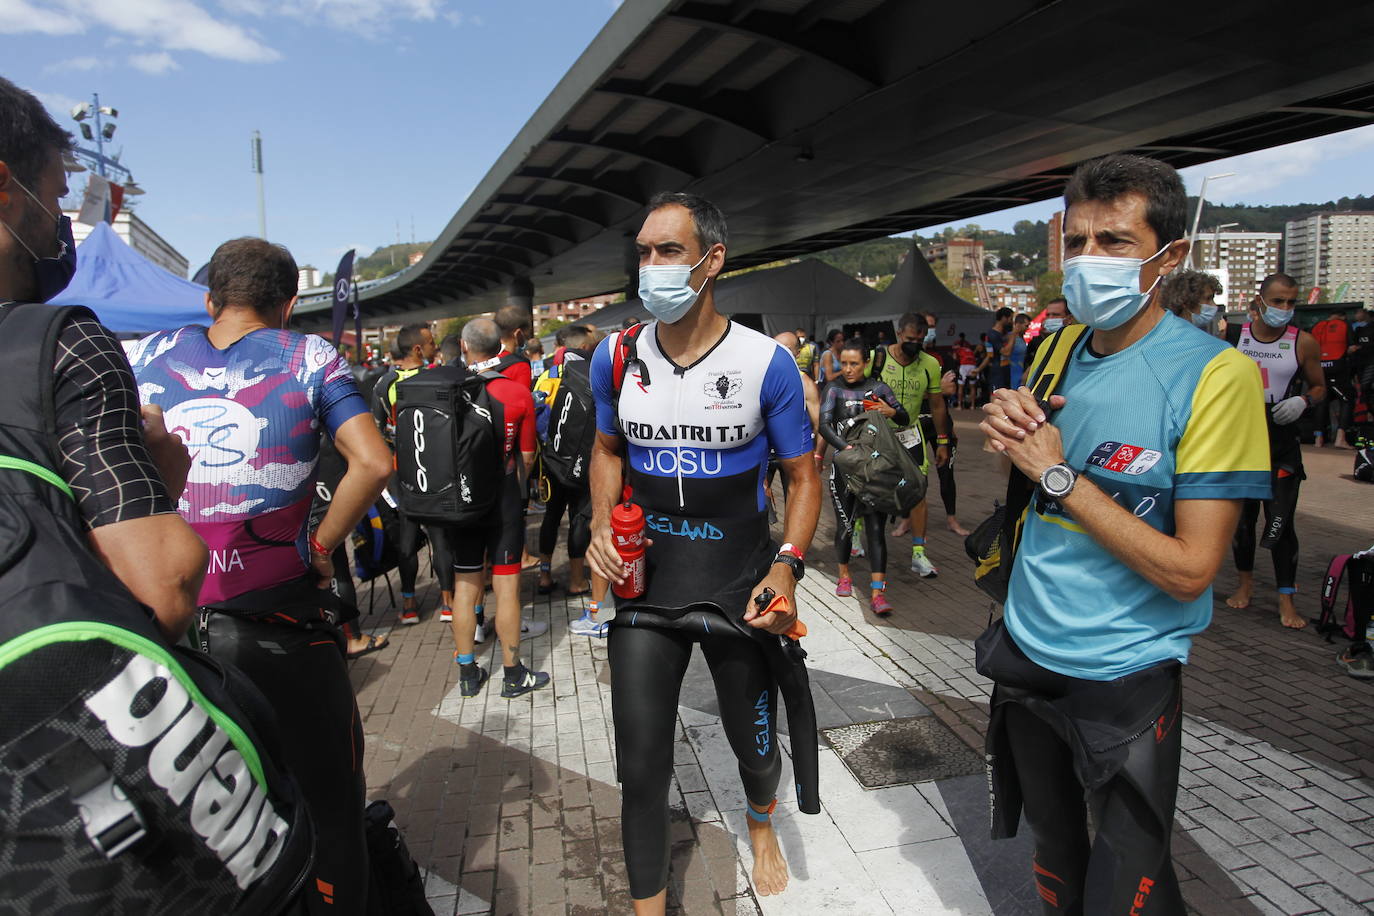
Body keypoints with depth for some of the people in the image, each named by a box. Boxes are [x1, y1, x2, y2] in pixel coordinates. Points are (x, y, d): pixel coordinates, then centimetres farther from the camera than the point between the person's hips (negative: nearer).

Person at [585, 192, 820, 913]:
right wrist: (602, 526, -3)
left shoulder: (766, 363, -10)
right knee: (641, 767, 4)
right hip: (644, 577, 2)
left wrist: (786, 567, -17)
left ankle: (761, 823, 55)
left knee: (756, 746, 18)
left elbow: (802, 476, -2)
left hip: (740, 583, -1)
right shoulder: (616, 358, -2)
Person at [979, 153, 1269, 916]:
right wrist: (1008, 431, -10)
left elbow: (1189, 571, -21)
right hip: (1027, 652, 5)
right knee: (1053, 842, 23)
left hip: (1125, 679, -5)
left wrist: (1057, 474, -20)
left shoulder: (1213, 375, -18)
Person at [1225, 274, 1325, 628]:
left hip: (1281, 442, -1)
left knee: (1281, 522, -5)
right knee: (1241, 516, 11)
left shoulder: (1303, 342, -2)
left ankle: (1286, 599, 5)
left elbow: (1319, 386, 9)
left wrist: (1303, 401, -11)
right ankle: (1245, 582, 29)